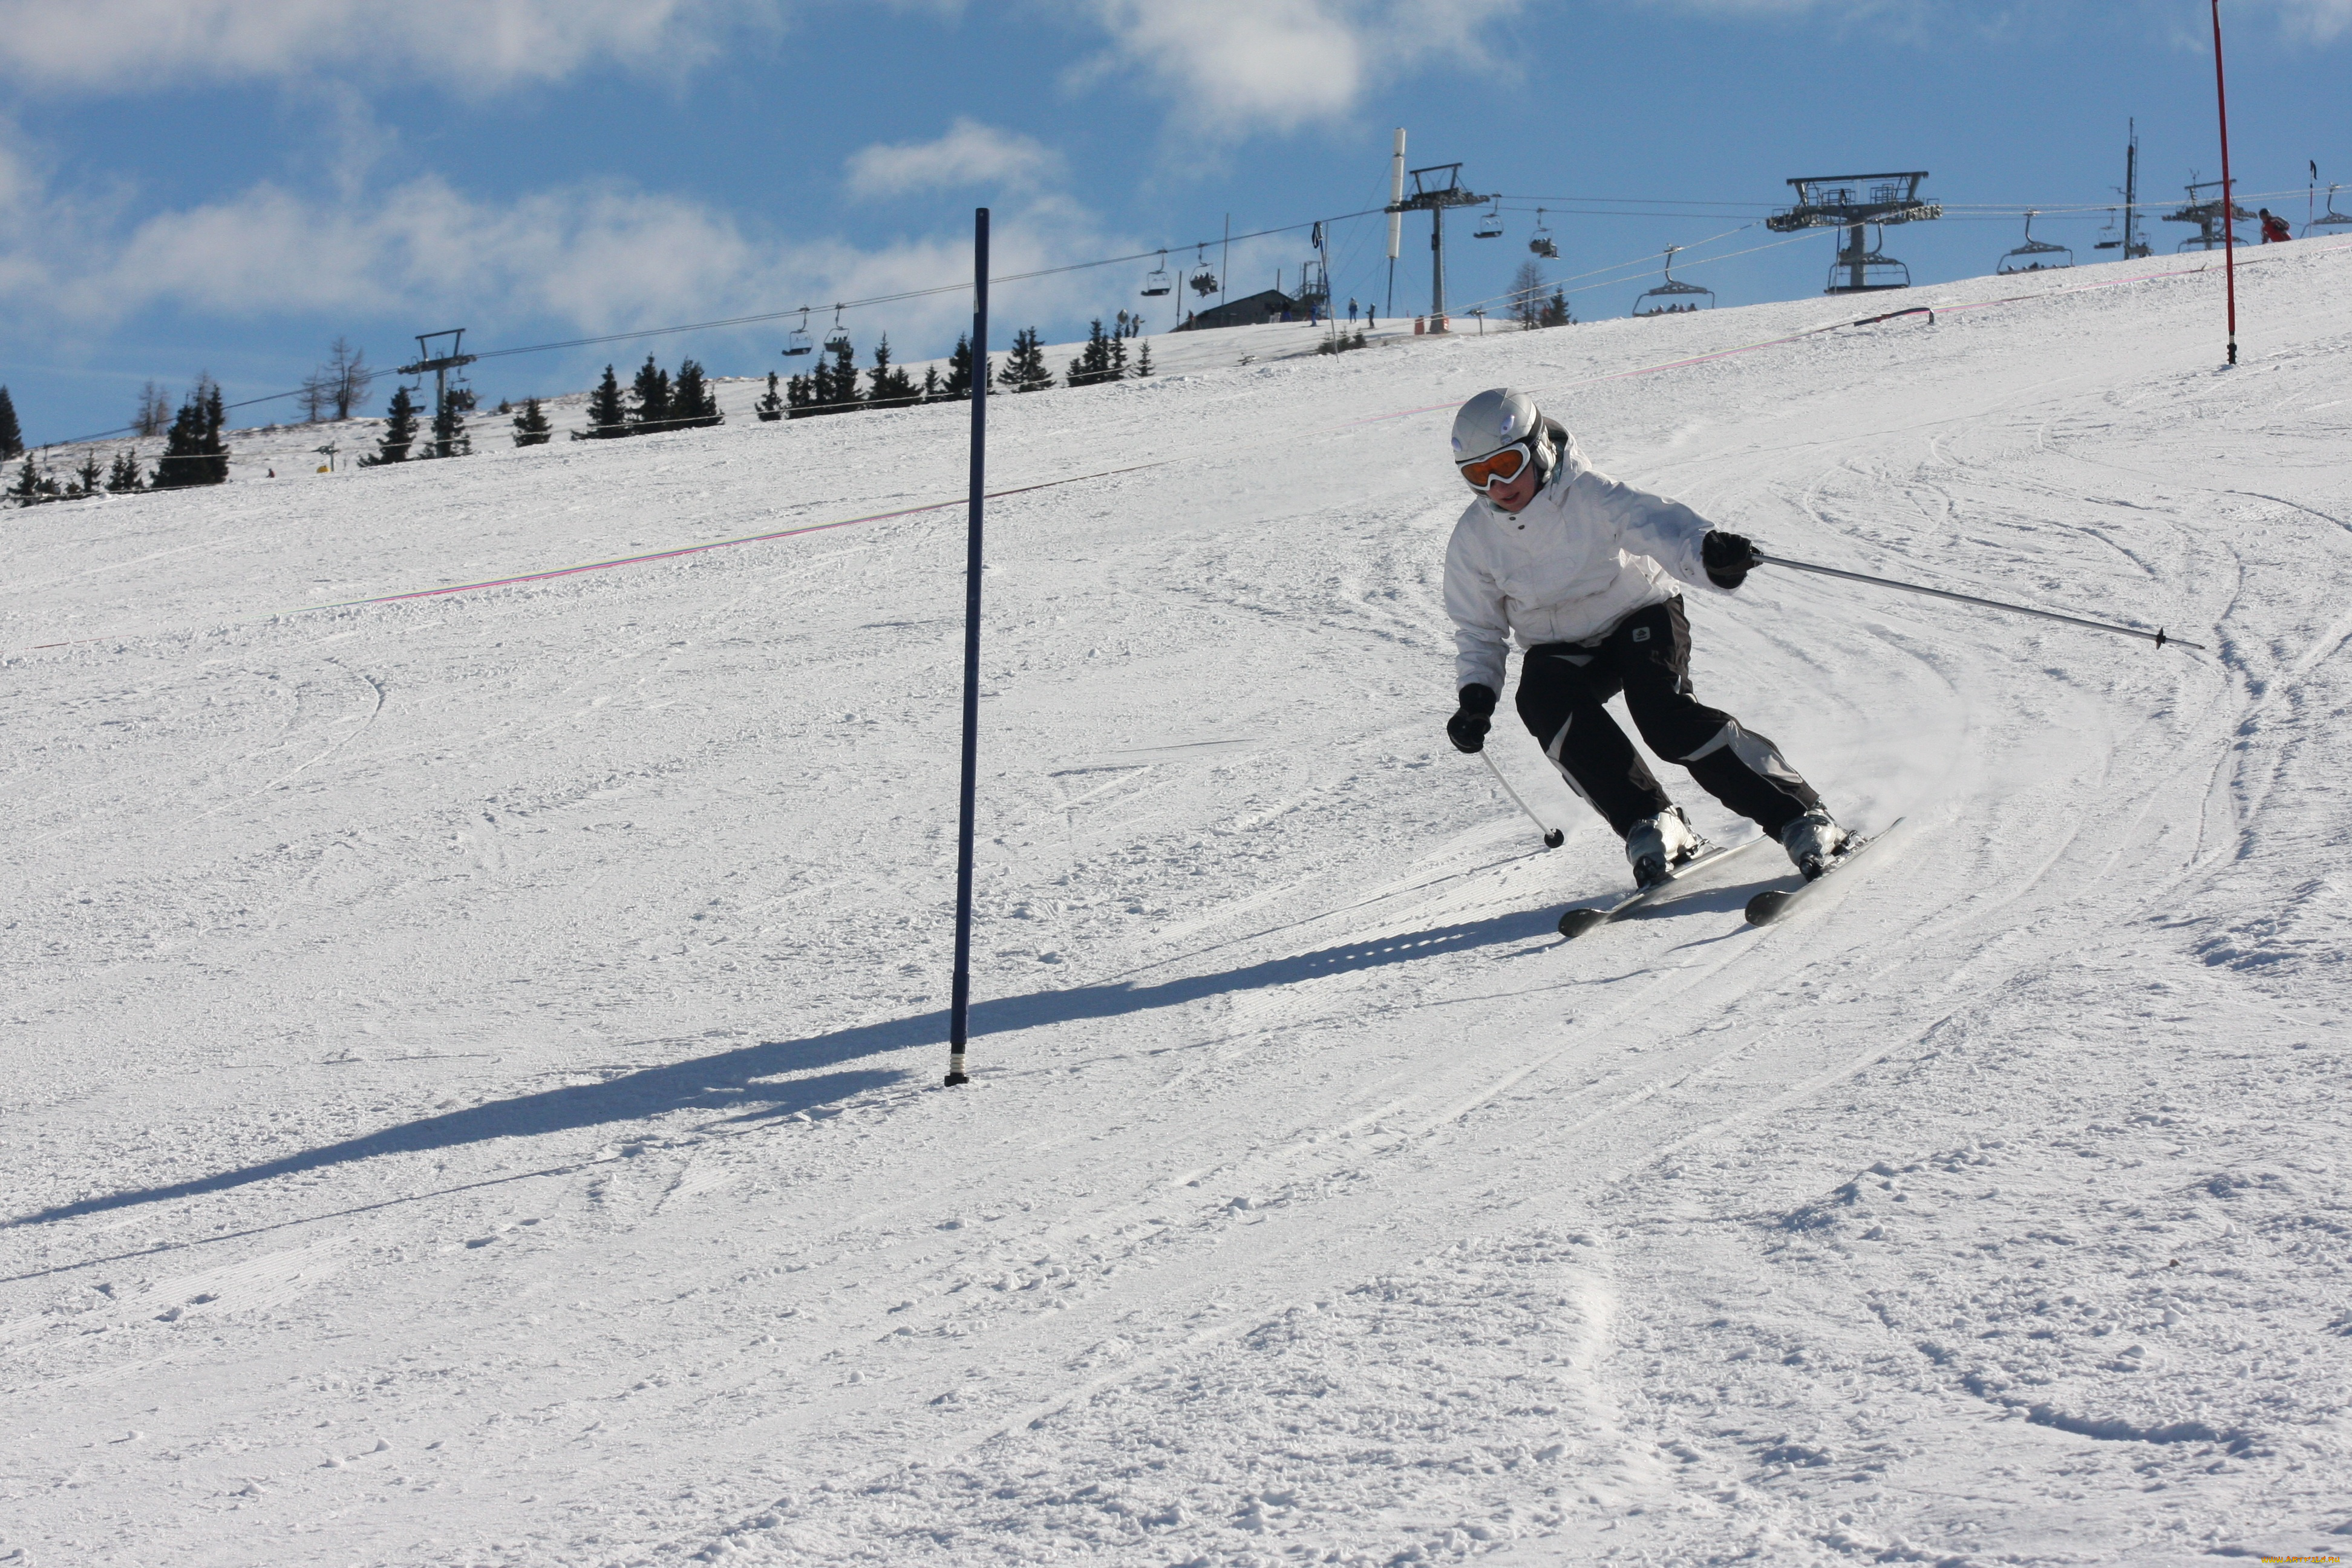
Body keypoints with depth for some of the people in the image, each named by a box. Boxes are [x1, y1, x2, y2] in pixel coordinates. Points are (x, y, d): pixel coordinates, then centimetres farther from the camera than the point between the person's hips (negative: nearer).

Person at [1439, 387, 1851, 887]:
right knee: (1542, 700, -30)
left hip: (1638, 616, -3)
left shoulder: (1591, 496, -23)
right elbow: (1479, 629, 3)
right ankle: (1650, 827, -25)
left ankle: (1801, 817, -22)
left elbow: (1656, 522, -41)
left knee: (1667, 717, -29)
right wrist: (1476, 695, -16)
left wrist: (1707, 554, -64)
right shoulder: (1473, 540, -10)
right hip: (1563, 651, 4)